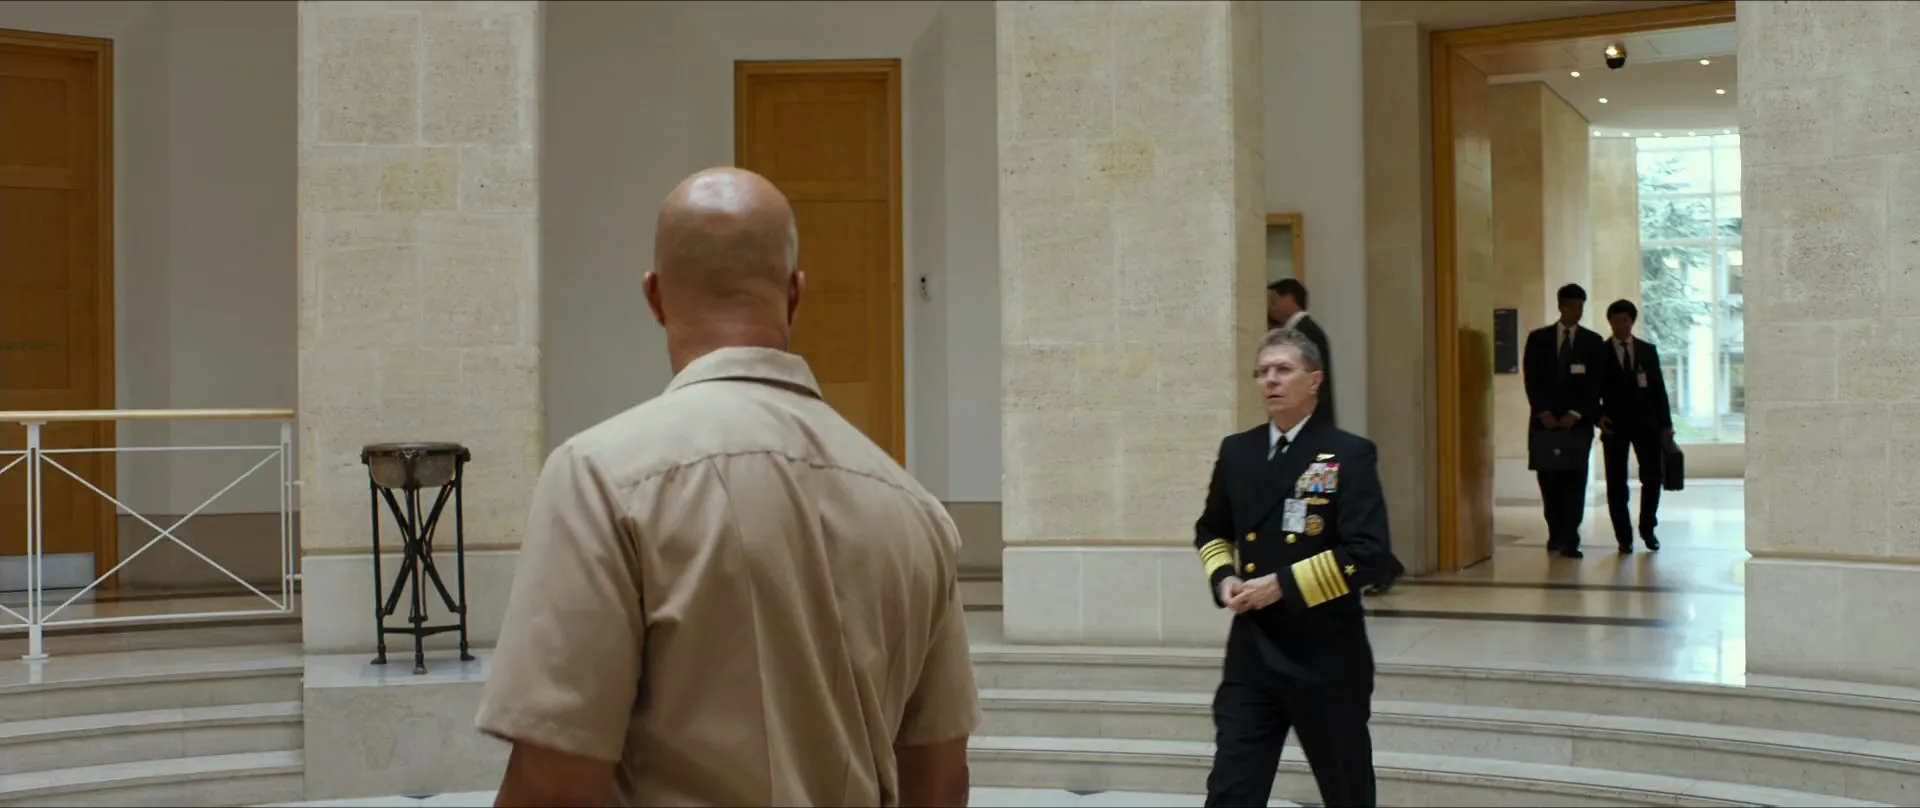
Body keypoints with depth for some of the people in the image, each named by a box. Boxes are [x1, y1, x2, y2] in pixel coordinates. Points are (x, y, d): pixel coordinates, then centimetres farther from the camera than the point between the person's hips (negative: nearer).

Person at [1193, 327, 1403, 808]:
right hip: (1251, 656, 4)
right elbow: (1211, 533, 23)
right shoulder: (1236, 452, 8)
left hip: (1326, 657, -3)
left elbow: (1370, 554, -18)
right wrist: (1223, 578, 1)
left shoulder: (1349, 455, -8)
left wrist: (1283, 585, -18)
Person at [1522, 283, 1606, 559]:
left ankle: (1570, 540, -8)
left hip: (1578, 422, -1)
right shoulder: (1538, 338, 9)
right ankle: (1555, 534, 14)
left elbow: (1595, 384, 2)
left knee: (1574, 481, -6)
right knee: (1549, 481, 2)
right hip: (1545, 421, 1)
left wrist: (1576, 414, -9)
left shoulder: (1593, 342, 7)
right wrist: (1543, 412, -8)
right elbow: (1531, 379, 3)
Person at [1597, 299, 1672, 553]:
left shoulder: (1648, 351, 10)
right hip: (1615, 425, -2)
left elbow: (1659, 388, 8)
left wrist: (1665, 424, 4)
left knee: (1652, 477, 0)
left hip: (1646, 423, 2)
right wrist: (1598, 416, -11)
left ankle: (1647, 528, 19)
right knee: (1616, 484, 0)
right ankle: (1624, 537, 6)